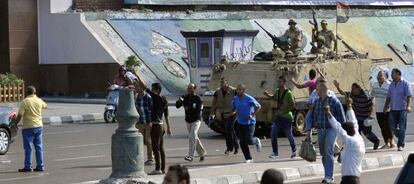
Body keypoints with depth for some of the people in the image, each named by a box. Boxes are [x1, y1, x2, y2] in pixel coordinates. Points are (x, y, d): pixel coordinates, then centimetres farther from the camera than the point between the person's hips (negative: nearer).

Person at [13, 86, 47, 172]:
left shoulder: (25, 102, -13)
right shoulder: (39, 101, 3)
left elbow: (20, 115, -16)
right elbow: (45, 105, 26)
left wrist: (15, 123, 0)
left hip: (28, 127, -5)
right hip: (39, 126, 5)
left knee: (28, 148, 0)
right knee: (39, 147, 9)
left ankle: (28, 167, 1)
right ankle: (40, 166, 9)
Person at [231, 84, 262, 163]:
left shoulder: (249, 99, -14)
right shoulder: (235, 99, 2)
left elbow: (258, 106, -9)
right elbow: (233, 108, 16)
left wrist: (252, 115, -15)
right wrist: (234, 112, -6)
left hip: (250, 123, -5)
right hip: (240, 123, 5)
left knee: (249, 141, -14)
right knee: (242, 143, 1)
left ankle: (256, 141, 21)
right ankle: (248, 158, 12)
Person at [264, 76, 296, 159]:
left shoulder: (288, 93, -15)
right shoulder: (277, 91, 4)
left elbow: (293, 106, -14)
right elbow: (273, 97, 25)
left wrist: (284, 110, -20)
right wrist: (268, 94, 6)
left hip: (287, 117, -6)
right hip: (278, 117, 6)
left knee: (289, 135, 8)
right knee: (273, 134, -7)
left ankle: (294, 151, 30)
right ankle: (275, 153, 0)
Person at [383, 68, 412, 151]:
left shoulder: (405, 84, -5)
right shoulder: (391, 84, 12)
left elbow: (409, 96, -11)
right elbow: (388, 97, 17)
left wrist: (408, 106, -23)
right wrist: (386, 106, 11)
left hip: (402, 109, -5)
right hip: (393, 109, 5)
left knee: (402, 127, -2)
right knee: (392, 126, 1)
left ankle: (401, 145, 3)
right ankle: (400, 137, 26)